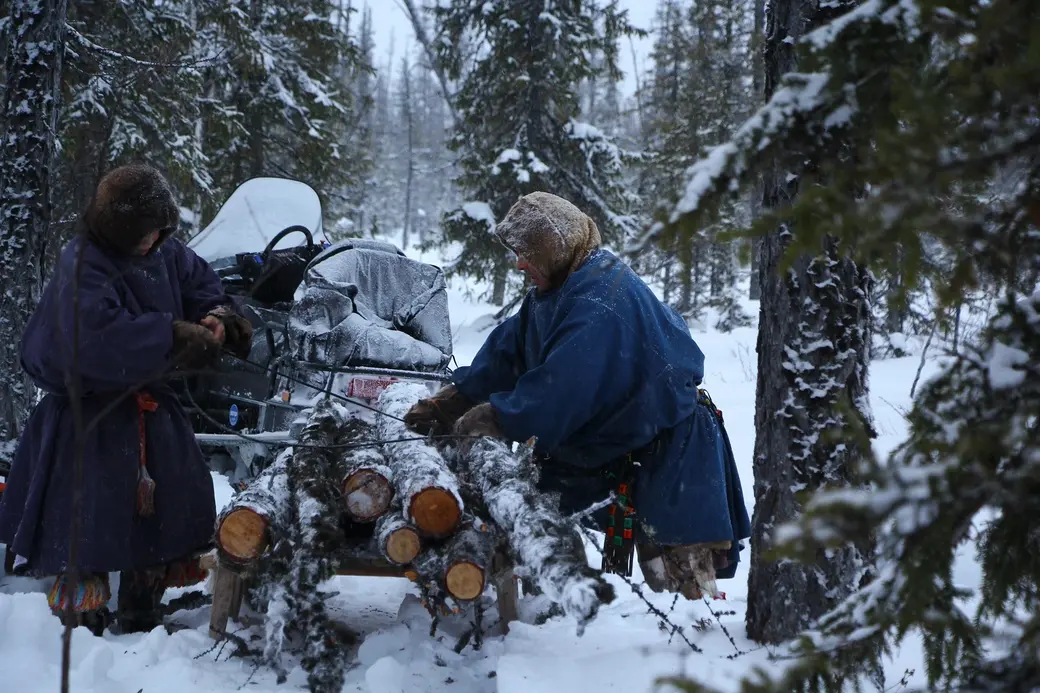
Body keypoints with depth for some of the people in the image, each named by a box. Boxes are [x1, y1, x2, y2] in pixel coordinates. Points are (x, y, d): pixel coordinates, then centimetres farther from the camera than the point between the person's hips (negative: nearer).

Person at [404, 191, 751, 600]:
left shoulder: (599, 304, -26)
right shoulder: (555, 293, 7)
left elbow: (559, 391, -32)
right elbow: (506, 353, 9)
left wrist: (482, 423, -24)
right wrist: (446, 405, -1)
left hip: (671, 448, -10)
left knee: (680, 572, -9)